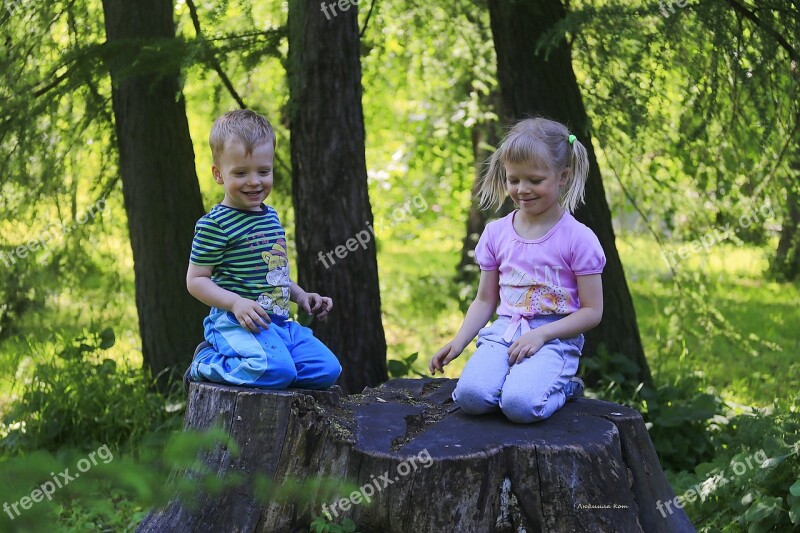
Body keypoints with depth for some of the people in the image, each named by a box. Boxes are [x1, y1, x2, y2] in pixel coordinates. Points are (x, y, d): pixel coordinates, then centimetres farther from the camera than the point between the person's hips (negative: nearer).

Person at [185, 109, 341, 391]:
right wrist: (235, 303, -22)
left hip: (280, 322, 8)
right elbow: (196, 280, -9)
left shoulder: (271, 217, 17)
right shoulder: (215, 224, -9)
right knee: (278, 371, -32)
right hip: (237, 323, -8)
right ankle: (206, 362, -5)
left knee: (328, 370, -3)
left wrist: (301, 296, 16)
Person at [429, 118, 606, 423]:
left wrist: (540, 335, -15)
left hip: (555, 337, -3)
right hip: (504, 332, 4)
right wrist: (458, 341, 1)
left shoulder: (578, 238, -4)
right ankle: (524, 379, 3)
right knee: (470, 396, -26)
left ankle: (561, 388, 1)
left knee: (520, 405, -31)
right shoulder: (496, 233, 9)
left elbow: (592, 311, -4)